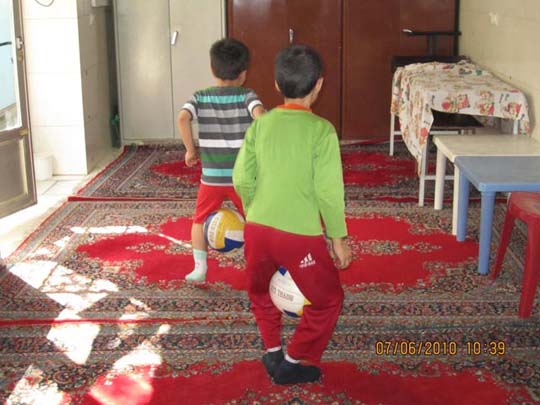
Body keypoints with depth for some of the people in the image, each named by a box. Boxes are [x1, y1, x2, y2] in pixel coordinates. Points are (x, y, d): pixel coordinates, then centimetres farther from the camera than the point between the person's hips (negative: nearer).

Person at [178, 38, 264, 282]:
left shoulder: (200, 98, 1)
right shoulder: (247, 96, -5)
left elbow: (182, 118, -16)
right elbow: (260, 115, -25)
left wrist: (190, 150, -6)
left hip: (211, 176, 2)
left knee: (201, 220, 21)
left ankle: (199, 269, 22)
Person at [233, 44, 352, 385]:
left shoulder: (261, 124, 2)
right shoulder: (321, 129, -11)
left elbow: (242, 179, 5)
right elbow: (329, 191, -13)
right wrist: (339, 237, -2)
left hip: (258, 227, 5)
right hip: (301, 233, -5)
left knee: (259, 289, 31)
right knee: (327, 299, 17)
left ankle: (273, 352, 37)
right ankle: (295, 362, 20)